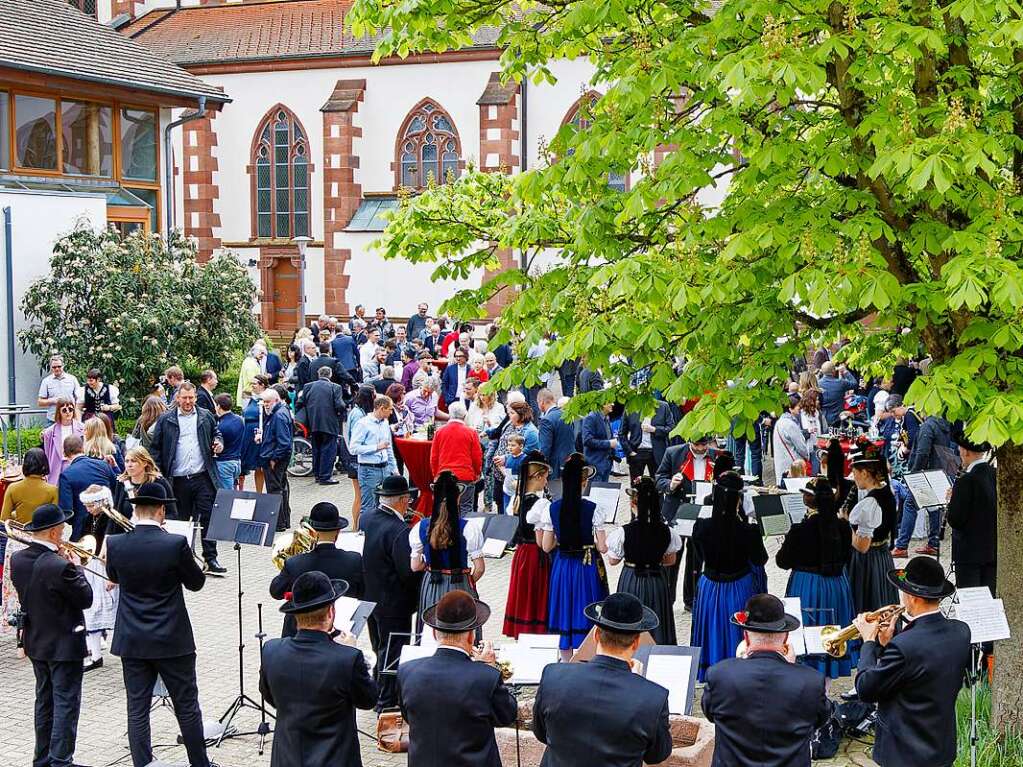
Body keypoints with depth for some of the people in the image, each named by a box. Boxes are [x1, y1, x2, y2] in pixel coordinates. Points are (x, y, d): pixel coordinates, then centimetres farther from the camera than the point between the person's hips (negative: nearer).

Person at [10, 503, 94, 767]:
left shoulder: (17, 560, -3)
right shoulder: (60, 567, -26)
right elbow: (86, 598, -17)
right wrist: (76, 569, -4)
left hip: (35, 643, 8)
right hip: (64, 644, -8)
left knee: (44, 701, 19)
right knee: (66, 703, 1)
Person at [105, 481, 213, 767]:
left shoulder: (115, 544, -8)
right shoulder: (176, 544, -17)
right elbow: (196, 582, -3)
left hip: (131, 642, 2)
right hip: (172, 641, -2)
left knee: (137, 710, 8)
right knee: (187, 706, 11)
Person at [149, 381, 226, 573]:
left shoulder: (206, 416, 8)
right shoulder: (165, 419, 3)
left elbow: (216, 433, 22)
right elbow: (155, 447, 5)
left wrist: (219, 443, -2)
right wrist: (158, 473, -3)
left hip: (203, 477, 0)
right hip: (178, 480, 0)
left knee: (208, 518, -3)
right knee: (180, 521, 9)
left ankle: (211, 559, 1)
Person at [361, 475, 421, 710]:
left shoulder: (367, 519, -2)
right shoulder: (399, 530, -26)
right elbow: (409, 571, -26)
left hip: (369, 598, 8)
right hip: (394, 603, -8)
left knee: (380, 651, 23)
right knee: (393, 654, 6)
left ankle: (378, 692, 36)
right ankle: (388, 703, 15)